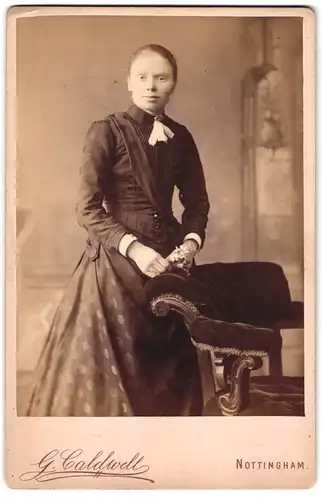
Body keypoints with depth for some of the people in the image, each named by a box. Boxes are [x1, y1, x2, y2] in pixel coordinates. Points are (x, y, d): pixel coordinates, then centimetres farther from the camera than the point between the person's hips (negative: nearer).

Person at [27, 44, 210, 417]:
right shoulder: (106, 132, -7)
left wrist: (190, 242, -7)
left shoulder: (180, 137, 7)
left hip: (169, 258, 5)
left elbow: (197, 201, 12)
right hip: (117, 260, -4)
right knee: (110, 364, 2)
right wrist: (133, 247, -23)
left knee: (169, 364, 10)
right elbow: (88, 209, -12)